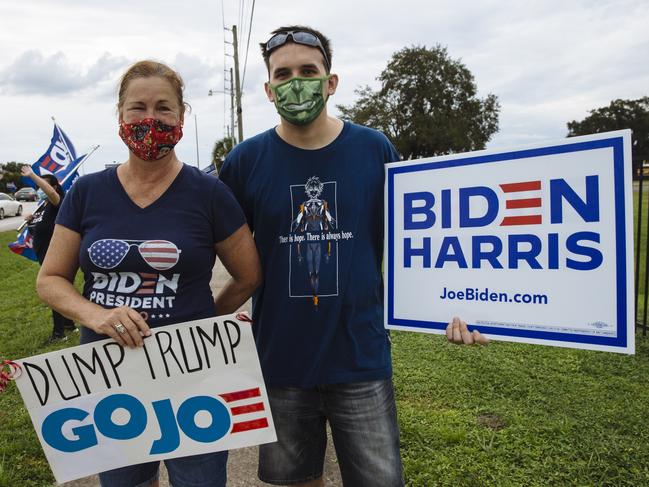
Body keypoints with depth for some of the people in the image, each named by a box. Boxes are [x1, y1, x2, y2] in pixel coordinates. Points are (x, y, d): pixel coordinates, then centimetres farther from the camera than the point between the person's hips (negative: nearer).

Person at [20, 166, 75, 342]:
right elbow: (39, 224, 22)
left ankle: (59, 333, 6)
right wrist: (30, 219, 1)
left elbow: (51, 193, -39)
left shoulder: (58, 203, -15)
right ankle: (68, 323, 32)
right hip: (44, 254, 10)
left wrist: (32, 175, -39)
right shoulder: (44, 204, 11)